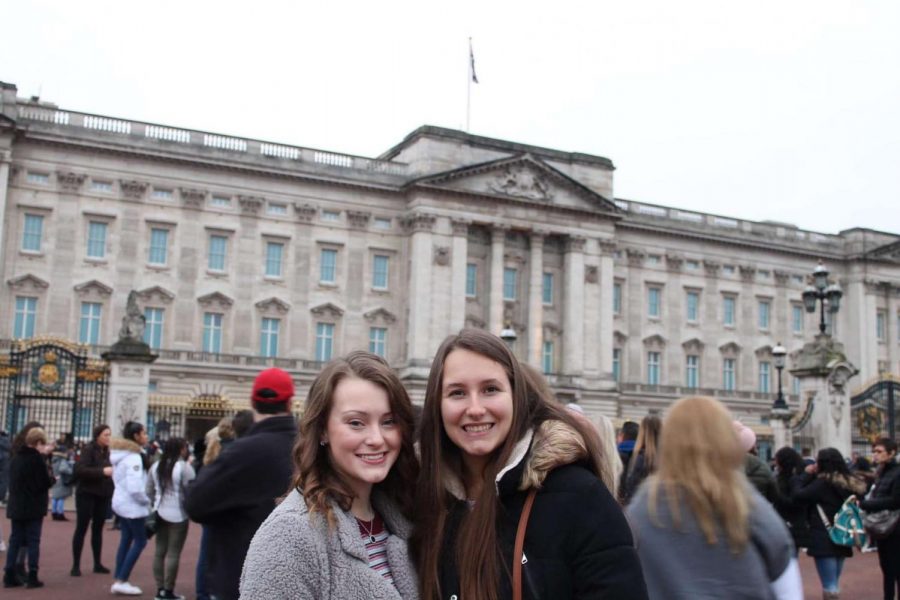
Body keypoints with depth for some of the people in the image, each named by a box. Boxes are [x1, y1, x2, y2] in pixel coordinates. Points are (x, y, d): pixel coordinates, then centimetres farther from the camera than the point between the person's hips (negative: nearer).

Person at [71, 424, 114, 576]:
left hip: (103, 495, 7)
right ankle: (76, 565, 2)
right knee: (81, 529, -2)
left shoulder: (107, 452, 10)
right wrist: (102, 471, -27)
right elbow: (79, 470, -22)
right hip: (87, 494, -6)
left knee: (98, 529, 11)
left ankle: (97, 563, 17)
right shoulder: (88, 450, -10)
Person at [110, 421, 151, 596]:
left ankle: (118, 580, 15)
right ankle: (121, 581, 0)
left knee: (126, 540, 14)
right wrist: (146, 501, -12)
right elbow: (135, 487, -27)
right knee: (140, 541, 0)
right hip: (132, 505, -9)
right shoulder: (134, 457, -22)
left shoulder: (121, 454, 8)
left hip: (121, 502, 9)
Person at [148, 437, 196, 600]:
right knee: (173, 553, -2)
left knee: (160, 551, 12)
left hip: (160, 512, 7)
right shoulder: (184, 467, -15)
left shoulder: (156, 466, 8)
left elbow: (150, 490, 13)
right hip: (178, 515, -7)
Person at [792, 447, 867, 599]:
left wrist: (807, 475, -3)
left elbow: (797, 495, -16)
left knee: (829, 585, -6)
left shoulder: (824, 482, -15)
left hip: (824, 539, -8)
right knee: (834, 583, 17)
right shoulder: (847, 482, 8)